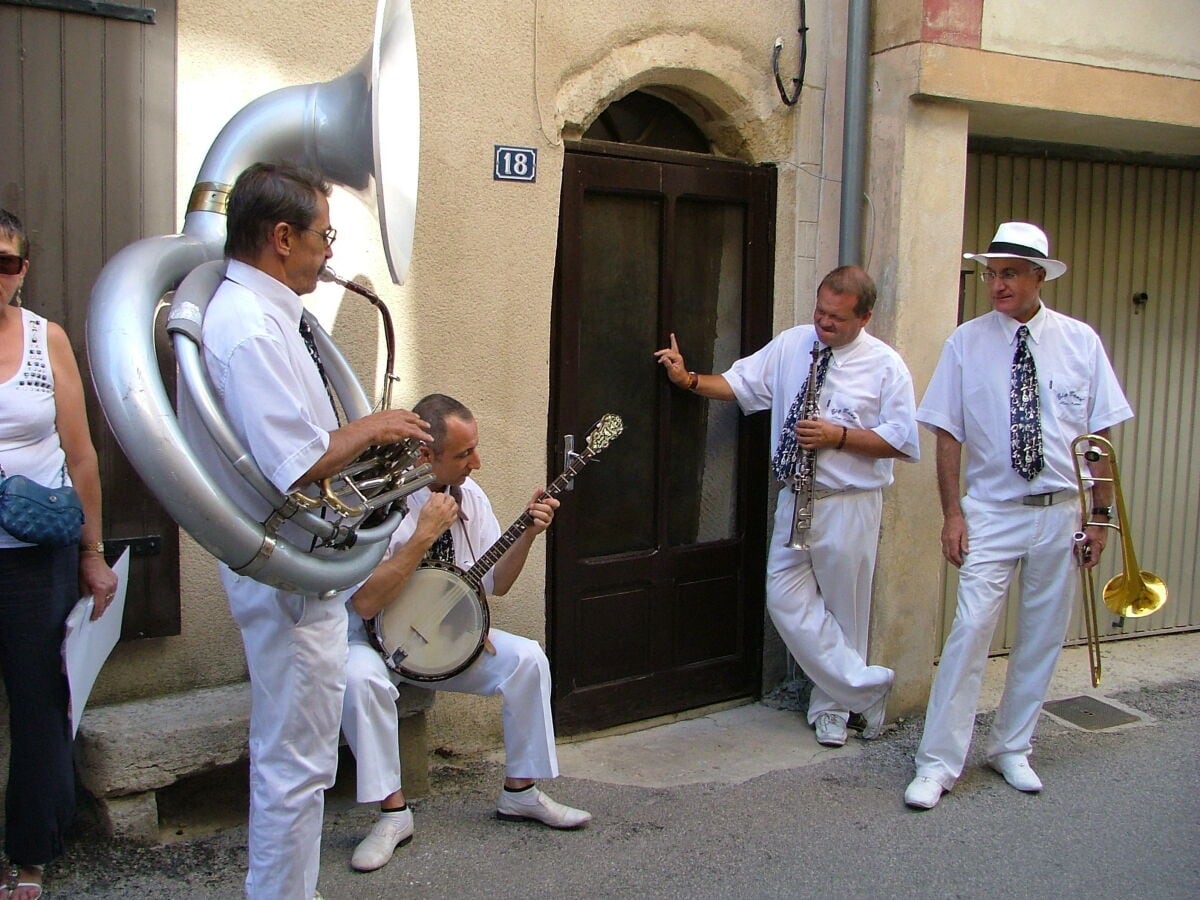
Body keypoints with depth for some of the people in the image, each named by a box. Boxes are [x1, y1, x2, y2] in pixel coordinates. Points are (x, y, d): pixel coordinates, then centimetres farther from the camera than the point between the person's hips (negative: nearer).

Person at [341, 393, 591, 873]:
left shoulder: (468, 494, -3)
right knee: (359, 677, -36)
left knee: (527, 658, -15)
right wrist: (423, 535, -33)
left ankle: (520, 791, 2)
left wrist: (527, 532, -12)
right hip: (377, 641, -5)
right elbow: (364, 604, -30)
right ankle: (393, 810, -17)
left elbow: (496, 583, 4)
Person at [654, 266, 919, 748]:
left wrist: (839, 436, -17)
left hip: (849, 505, -4)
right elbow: (740, 382, 7)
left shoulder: (885, 366, -7)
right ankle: (864, 687, 9)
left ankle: (831, 706, 26)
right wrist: (688, 379, -7)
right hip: (794, 499, 4)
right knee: (787, 599, -1)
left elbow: (902, 440, -8)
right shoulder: (791, 344, 5)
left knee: (842, 610, 6)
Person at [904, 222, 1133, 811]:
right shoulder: (966, 343, -2)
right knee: (971, 631, -9)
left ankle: (1012, 749, 27)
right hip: (992, 513, -2)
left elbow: (1100, 434, 4)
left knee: (1042, 638, 10)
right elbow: (948, 433, -1)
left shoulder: (1081, 342, 1)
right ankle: (938, 763, 0)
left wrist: (1100, 514, 1)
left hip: (1060, 514, 2)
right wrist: (952, 512, -6)